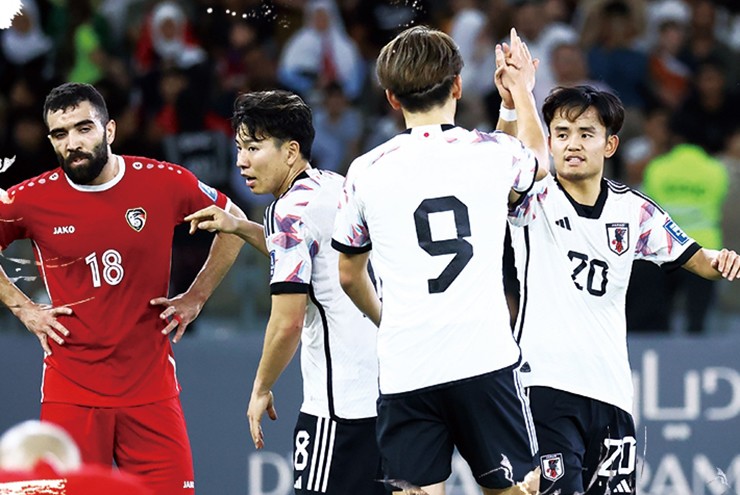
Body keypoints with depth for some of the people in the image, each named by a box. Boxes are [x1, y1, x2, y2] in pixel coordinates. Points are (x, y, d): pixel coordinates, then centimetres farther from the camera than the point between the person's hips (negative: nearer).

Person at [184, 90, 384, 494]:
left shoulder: (292, 209, -13)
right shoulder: (338, 186, 13)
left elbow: (288, 322, -16)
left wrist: (261, 389, -3)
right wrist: (240, 227, 27)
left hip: (341, 404, -10)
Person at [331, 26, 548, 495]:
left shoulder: (367, 172, 3)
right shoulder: (493, 153, 2)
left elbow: (349, 275, 19)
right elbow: (538, 157, 31)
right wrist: (523, 88, 49)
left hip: (405, 370, 0)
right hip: (486, 361, 0)